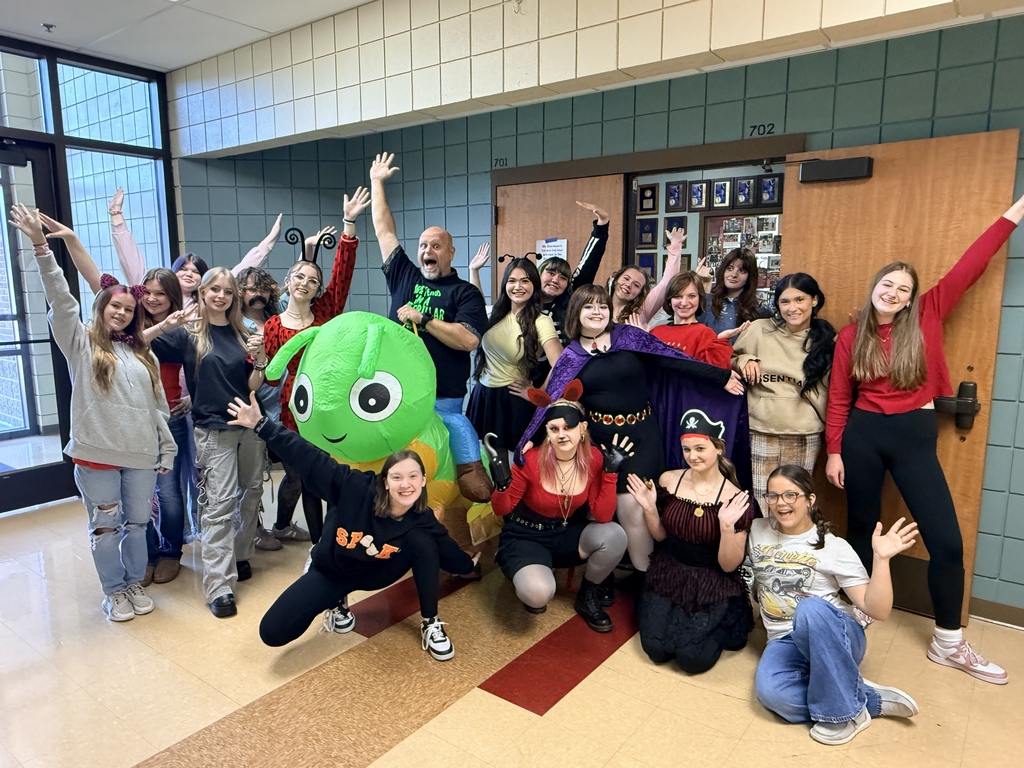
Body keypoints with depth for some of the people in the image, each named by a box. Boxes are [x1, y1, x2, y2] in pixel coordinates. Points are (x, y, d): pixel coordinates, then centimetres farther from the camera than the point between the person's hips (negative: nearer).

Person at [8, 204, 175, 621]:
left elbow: (158, 404, 12)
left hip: (141, 453, 3)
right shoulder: (81, 343, 4)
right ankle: (114, 591, 24)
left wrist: (167, 449, 10)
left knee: (137, 523, 12)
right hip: (96, 453, -3)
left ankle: (135, 583, 30)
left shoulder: (142, 353, 12)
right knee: (105, 527, 7)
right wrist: (41, 247, -20)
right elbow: (60, 298, -10)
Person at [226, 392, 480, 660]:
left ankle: (431, 625, -10)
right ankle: (337, 601, 16)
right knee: (273, 633, -14)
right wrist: (260, 424, -33)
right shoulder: (356, 488, -33)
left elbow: (445, 548, -3)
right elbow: (307, 458, -32)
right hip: (331, 571, 0)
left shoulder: (422, 522, -24)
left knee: (421, 540, -29)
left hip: (376, 574, 1)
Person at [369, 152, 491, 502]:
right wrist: (376, 182, 20)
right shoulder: (404, 277, 13)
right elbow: (384, 230, 16)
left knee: (473, 478, -7)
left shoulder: (466, 293, 1)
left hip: (443, 403, -4)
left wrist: (421, 318, -11)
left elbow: (468, 340, -14)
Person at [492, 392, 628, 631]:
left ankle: (588, 596, 4)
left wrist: (610, 472, -25)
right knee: (539, 593, -34)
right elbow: (502, 510, -12)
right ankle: (532, 588, 8)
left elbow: (602, 517, -16)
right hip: (526, 538, -4)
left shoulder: (593, 459, -13)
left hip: (568, 535, 4)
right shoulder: (531, 461, -23)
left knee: (614, 535, -27)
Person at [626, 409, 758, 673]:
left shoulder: (735, 499, -15)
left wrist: (727, 526, -29)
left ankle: (723, 629, 14)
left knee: (691, 658, -16)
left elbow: (729, 565, -13)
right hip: (668, 575, 3)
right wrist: (649, 508, -12)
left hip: (712, 585, -3)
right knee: (655, 648, -12)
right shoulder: (669, 480, -6)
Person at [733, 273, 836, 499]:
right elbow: (729, 361, 11)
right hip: (760, 432, 0)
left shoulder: (827, 341, 4)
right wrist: (743, 361, -8)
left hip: (804, 437, 1)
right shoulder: (758, 329, 1)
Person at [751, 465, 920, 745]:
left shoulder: (834, 547, -3)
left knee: (811, 608, -39)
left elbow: (877, 610, -7)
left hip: (835, 637, -2)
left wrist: (881, 558, -21)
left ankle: (845, 710, -20)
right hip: (784, 641, 3)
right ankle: (871, 699, -12)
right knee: (770, 693, -33)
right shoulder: (757, 531, 8)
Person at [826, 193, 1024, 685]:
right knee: (862, 529, 13)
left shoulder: (926, 319, 1)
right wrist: (833, 451, -1)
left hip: (914, 435, 1)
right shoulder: (850, 337, 0)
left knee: (946, 539, 0)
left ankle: (947, 644, 16)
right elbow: (838, 399, 2)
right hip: (863, 434, 0)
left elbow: (968, 268, -3)